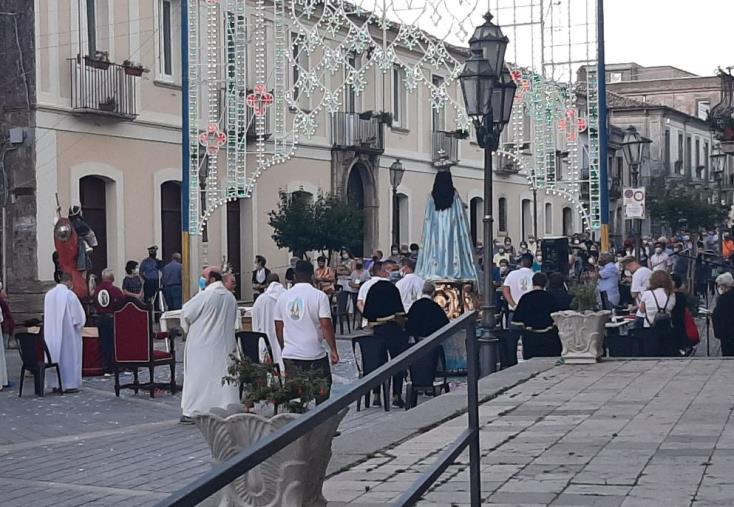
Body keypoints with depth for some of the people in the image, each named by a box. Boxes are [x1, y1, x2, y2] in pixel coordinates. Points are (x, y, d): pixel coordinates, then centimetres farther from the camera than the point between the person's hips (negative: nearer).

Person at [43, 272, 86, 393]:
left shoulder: (49, 294, 2)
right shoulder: (69, 294, -15)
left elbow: (47, 314, 12)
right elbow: (78, 315, -10)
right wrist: (79, 325, 8)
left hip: (51, 332, 5)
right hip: (67, 332, -5)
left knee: (54, 355, 11)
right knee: (68, 356, 2)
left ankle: (55, 384, 14)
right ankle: (69, 384, 2)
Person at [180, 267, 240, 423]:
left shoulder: (205, 296, -16)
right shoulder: (231, 297, 4)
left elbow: (186, 312, -9)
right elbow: (235, 324, 13)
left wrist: (187, 328, 10)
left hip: (202, 344, -5)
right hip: (224, 344, 5)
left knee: (198, 377, 1)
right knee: (223, 375, 9)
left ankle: (191, 412, 3)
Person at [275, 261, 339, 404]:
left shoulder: (283, 297, 6)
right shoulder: (319, 296, -7)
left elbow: (278, 328, 10)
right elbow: (326, 325, -12)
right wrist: (333, 350, -4)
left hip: (290, 355, 4)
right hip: (315, 355, -4)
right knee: (322, 393, 8)